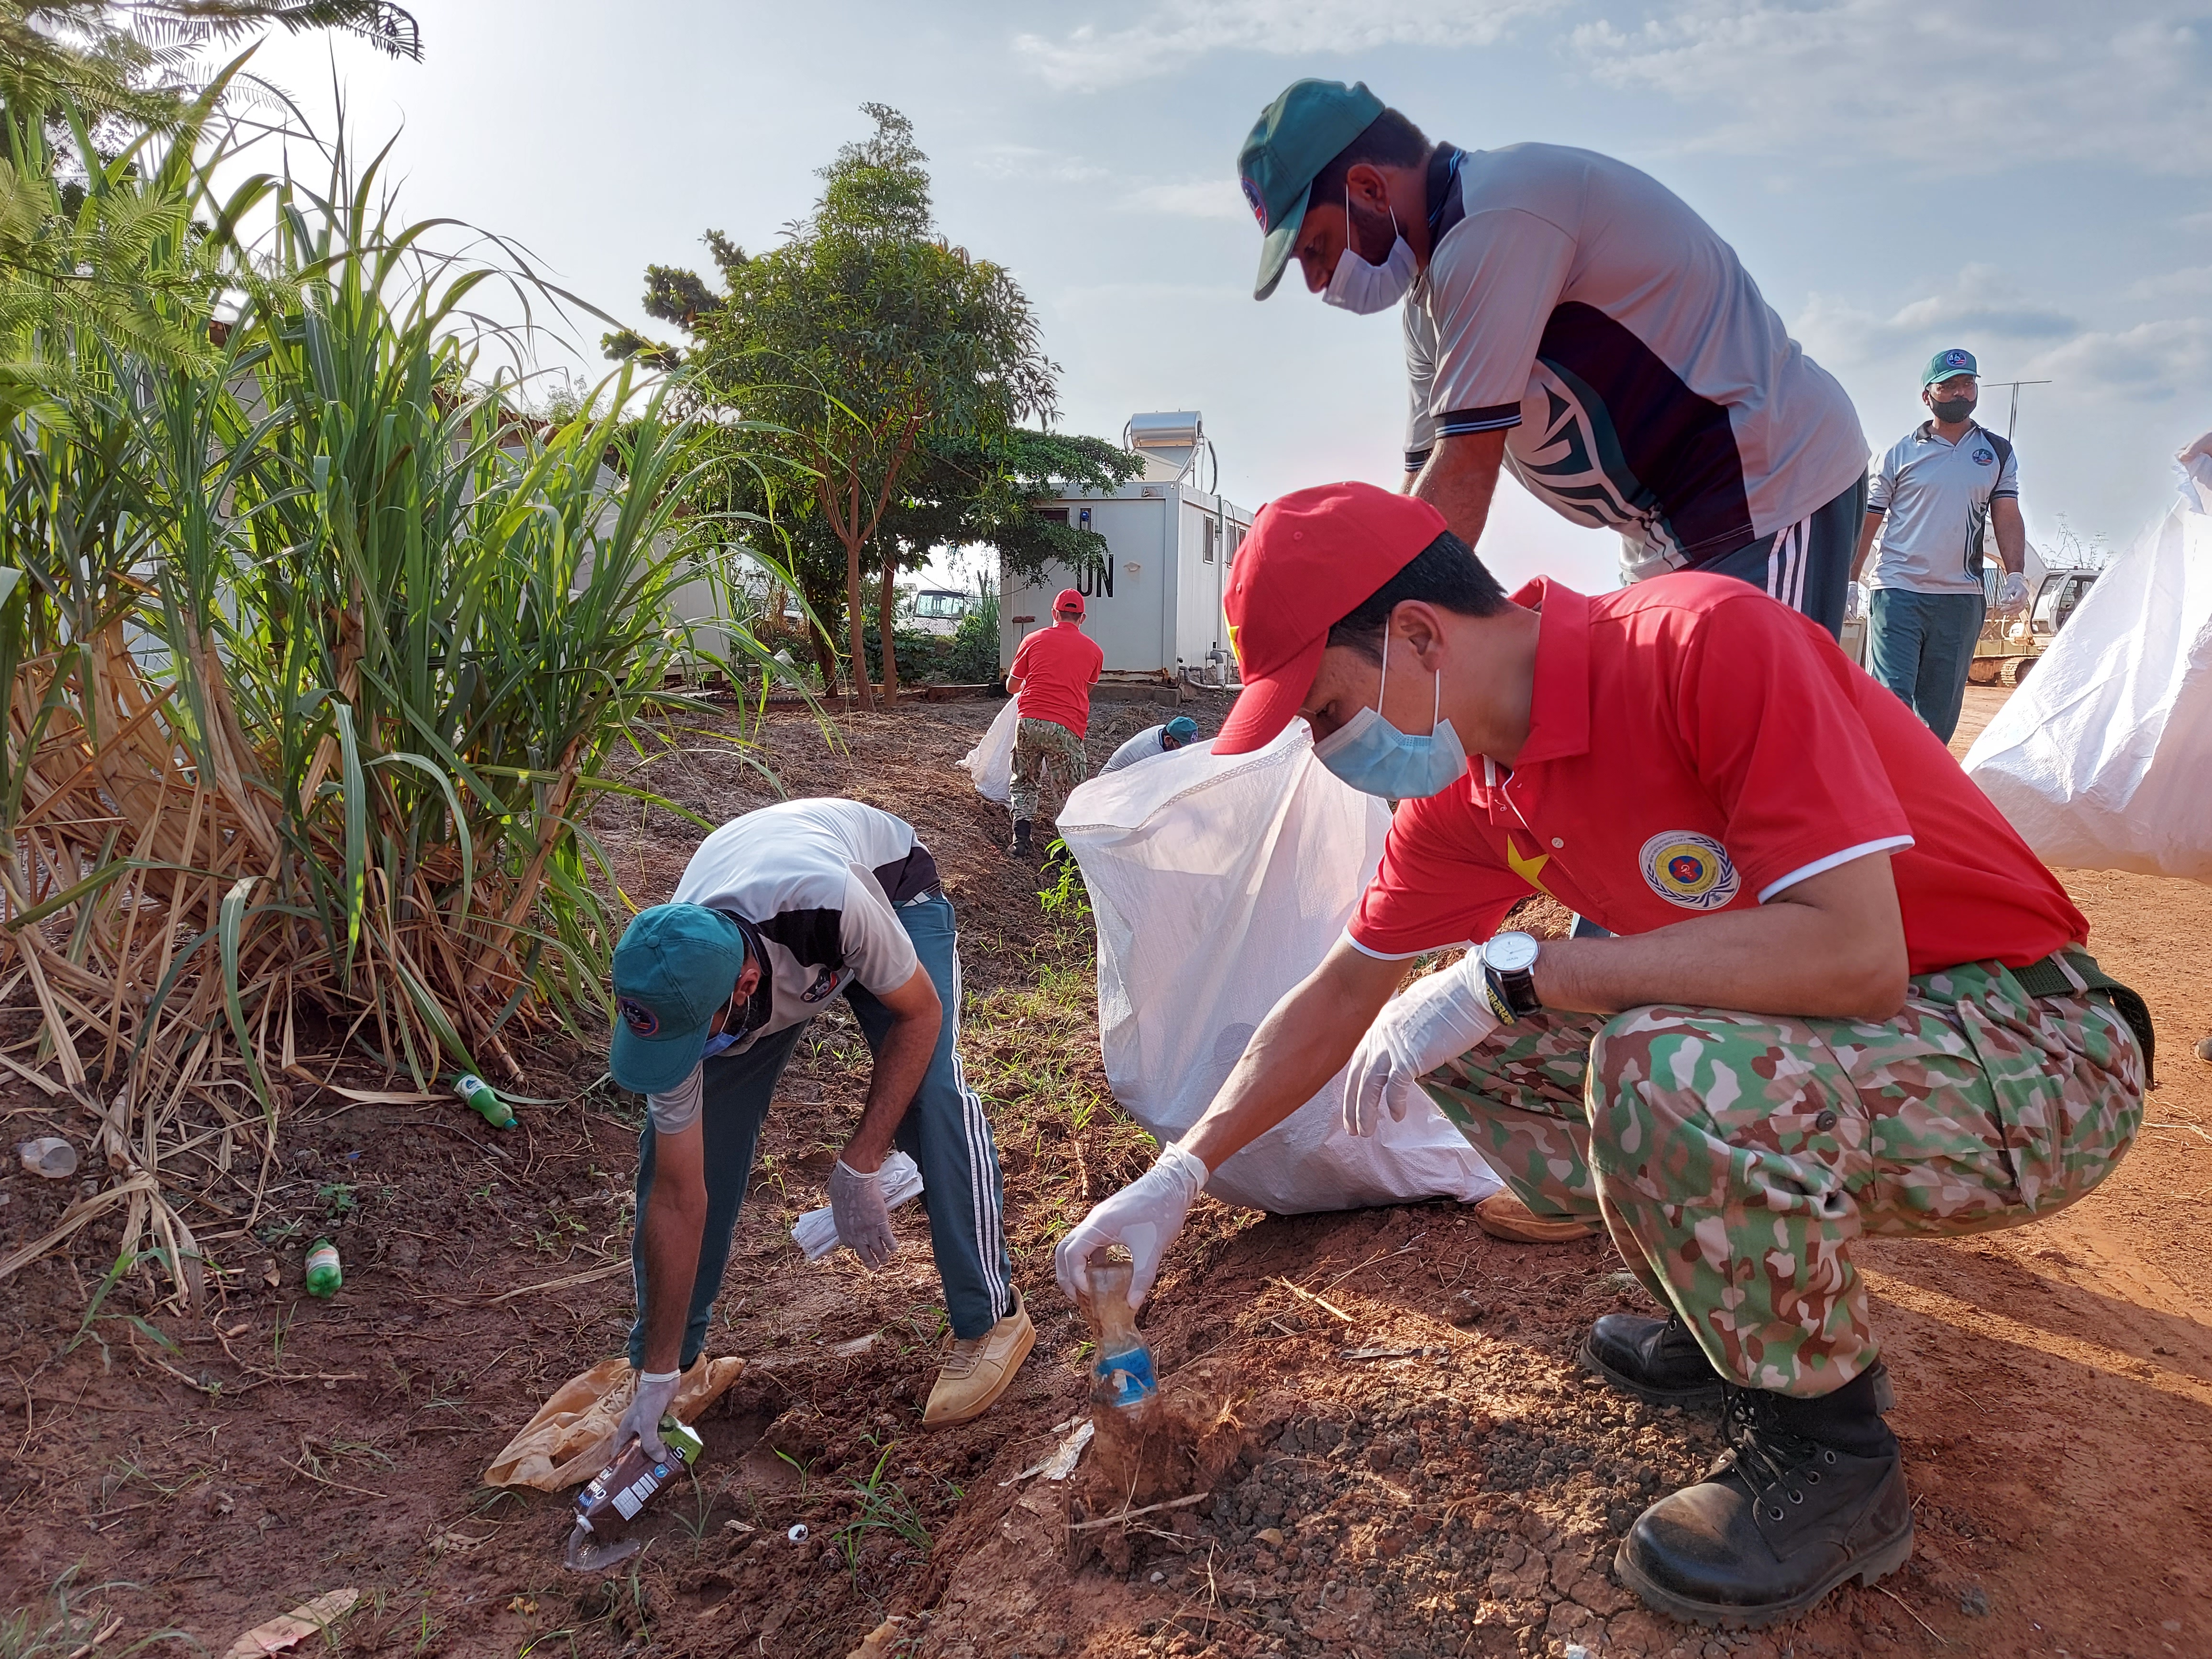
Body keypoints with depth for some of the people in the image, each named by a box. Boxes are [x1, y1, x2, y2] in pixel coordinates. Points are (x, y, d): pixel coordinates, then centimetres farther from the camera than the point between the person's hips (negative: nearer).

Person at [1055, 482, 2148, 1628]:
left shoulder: (1705, 643, -26)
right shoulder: (1465, 794, -2)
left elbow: (1853, 955, -33)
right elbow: (1343, 995, 7)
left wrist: (1511, 972, -30)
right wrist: (1179, 1175, 4)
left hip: (2041, 1059, -7)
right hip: (1796, 1039, 8)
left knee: (1663, 1070, -35)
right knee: (1458, 1042, -1)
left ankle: (1827, 1452, -6)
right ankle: (1748, 1303, 14)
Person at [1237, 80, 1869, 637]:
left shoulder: (1495, 217, -21)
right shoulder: (1435, 292, 11)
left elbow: (1465, 470, -26)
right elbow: (1425, 486, 8)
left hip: (1776, 488, -10)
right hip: (1671, 530, 10)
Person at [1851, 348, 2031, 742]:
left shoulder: (1998, 453, 14)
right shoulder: (1901, 453, 7)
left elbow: (2007, 518, 9)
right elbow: (1869, 521, 7)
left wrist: (2015, 576, -5)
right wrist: (1850, 580, -1)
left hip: (1961, 597, 3)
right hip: (1897, 591, -3)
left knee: (1940, 712, 5)